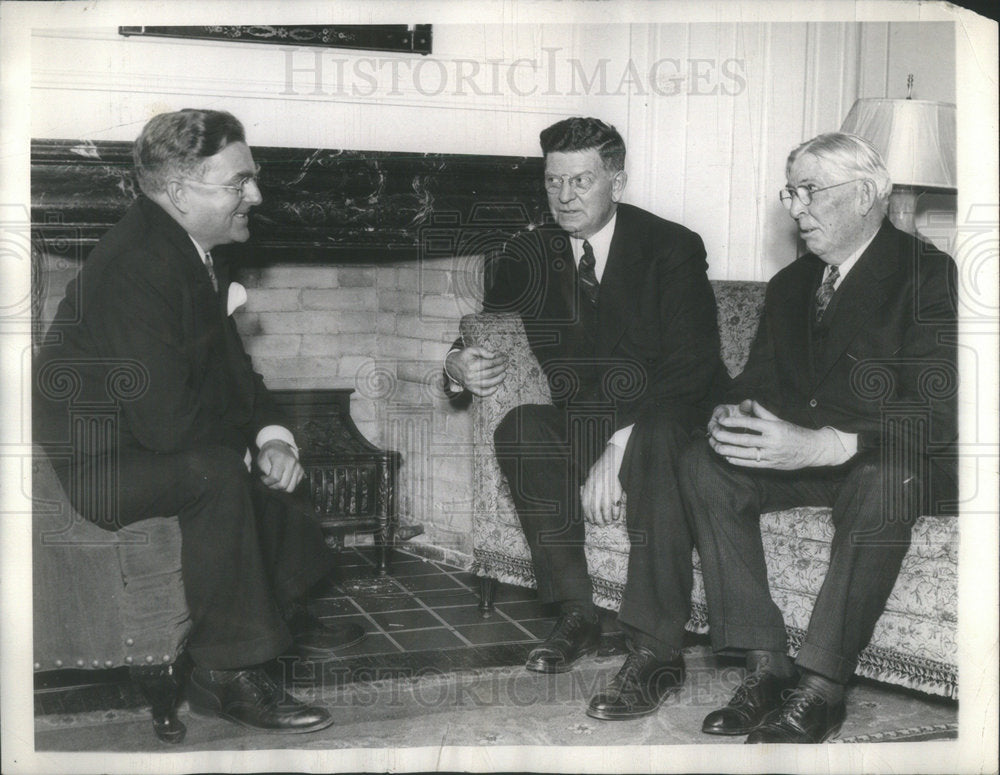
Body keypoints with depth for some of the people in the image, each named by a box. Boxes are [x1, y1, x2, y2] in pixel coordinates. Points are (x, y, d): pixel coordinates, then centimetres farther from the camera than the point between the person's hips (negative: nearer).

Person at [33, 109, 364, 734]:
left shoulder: (195, 250, 1)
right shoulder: (134, 269, -29)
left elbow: (231, 363, 10)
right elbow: (166, 421, -32)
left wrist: (272, 434, -8)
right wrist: (253, 430, -14)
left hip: (144, 438, 10)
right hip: (95, 465, -10)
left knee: (275, 449, 16)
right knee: (215, 471, -31)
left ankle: (286, 611, 28)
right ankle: (227, 674, -20)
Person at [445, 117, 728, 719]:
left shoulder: (673, 248, -10)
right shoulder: (531, 255, 4)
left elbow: (692, 367, -21)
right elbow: (480, 333, 3)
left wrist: (621, 447, -33)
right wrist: (460, 365, -24)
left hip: (666, 419, -4)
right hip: (584, 422, 4)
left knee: (655, 446, -37)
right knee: (519, 429, -25)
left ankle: (657, 652, -31)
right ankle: (575, 614, -13)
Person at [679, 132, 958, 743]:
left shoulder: (930, 276, -12)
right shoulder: (790, 284, 11)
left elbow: (939, 411, -24)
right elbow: (760, 379, 12)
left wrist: (822, 446, -37)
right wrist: (733, 415, -15)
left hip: (896, 461, -6)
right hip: (801, 455, 6)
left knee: (886, 481, -39)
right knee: (704, 464, -16)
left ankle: (821, 687, -29)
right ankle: (767, 665, -18)